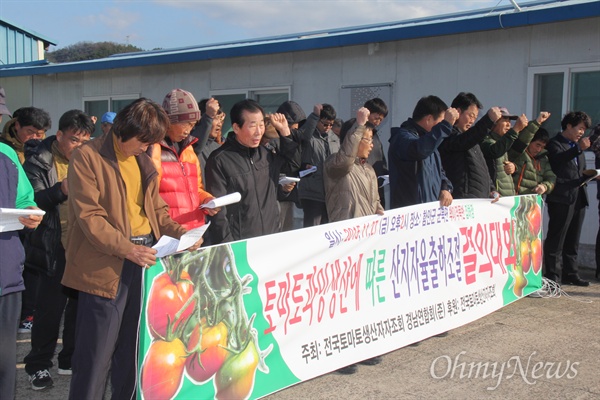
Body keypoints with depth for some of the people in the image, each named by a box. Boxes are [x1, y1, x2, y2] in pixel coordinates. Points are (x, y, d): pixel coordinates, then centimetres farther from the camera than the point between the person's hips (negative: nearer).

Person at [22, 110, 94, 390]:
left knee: (80, 305, 9)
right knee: (50, 308, 1)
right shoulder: (38, 162, -3)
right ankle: (38, 365, 16)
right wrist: (60, 190, -27)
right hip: (55, 249, -4)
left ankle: (71, 359, 24)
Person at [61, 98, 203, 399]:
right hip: (106, 264, -7)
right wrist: (127, 248, -23)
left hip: (145, 256, 7)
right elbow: (89, 216, -15)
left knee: (135, 346, 15)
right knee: (97, 352, -1)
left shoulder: (142, 160, 13)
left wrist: (178, 231, 1)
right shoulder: (87, 157, -8)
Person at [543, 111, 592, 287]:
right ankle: (550, 275, -1)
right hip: (561, 199, -8)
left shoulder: (577, 146, 21)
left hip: (578, 199, 8)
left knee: (572, 241, 12)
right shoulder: (555, 144, -4)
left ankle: (570, 275, 19)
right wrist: (578, 148, -35)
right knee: (555, 240, -5)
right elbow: (557, 159, -26)